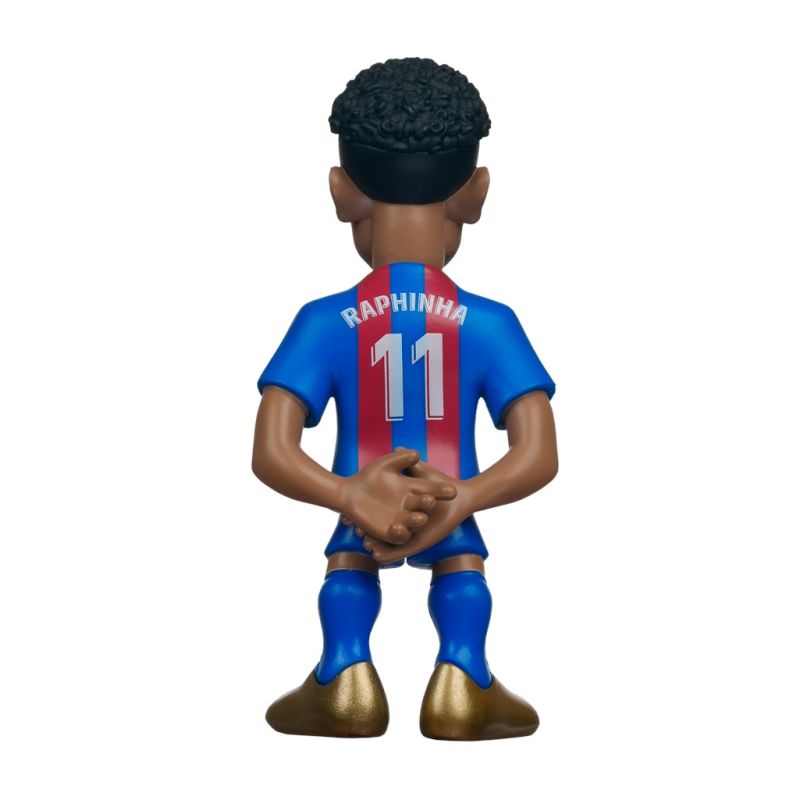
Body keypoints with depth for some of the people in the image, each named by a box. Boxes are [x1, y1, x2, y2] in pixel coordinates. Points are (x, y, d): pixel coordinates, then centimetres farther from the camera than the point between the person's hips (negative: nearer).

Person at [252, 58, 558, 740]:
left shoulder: (325, 324, -10)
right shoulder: (489, 325, -9)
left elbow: (271, 453, -19)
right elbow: (539, 456, -18)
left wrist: (350, 499, -27)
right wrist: (460, 502, -26)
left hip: (356, 507, 0)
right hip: (455, 509, 0)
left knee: (348, 561, 28)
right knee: (462, 563, 28)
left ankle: (346, 675, 6)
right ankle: (461, 677, 7)